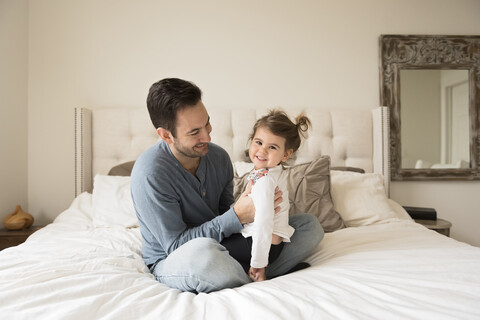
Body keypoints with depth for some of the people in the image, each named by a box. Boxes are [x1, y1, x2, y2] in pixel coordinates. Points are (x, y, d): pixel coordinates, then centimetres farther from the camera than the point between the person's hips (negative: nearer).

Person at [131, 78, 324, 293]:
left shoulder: (219, 157, -4)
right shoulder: (150, 173, -24)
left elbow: (226, 215, 4)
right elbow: (175, 245, -22)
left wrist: (255, 210, -19)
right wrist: (237, 215, -29)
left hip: (220, 245, 6)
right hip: (170, 261, -5)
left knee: (309, 225, 1)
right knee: (201, 251, -44)